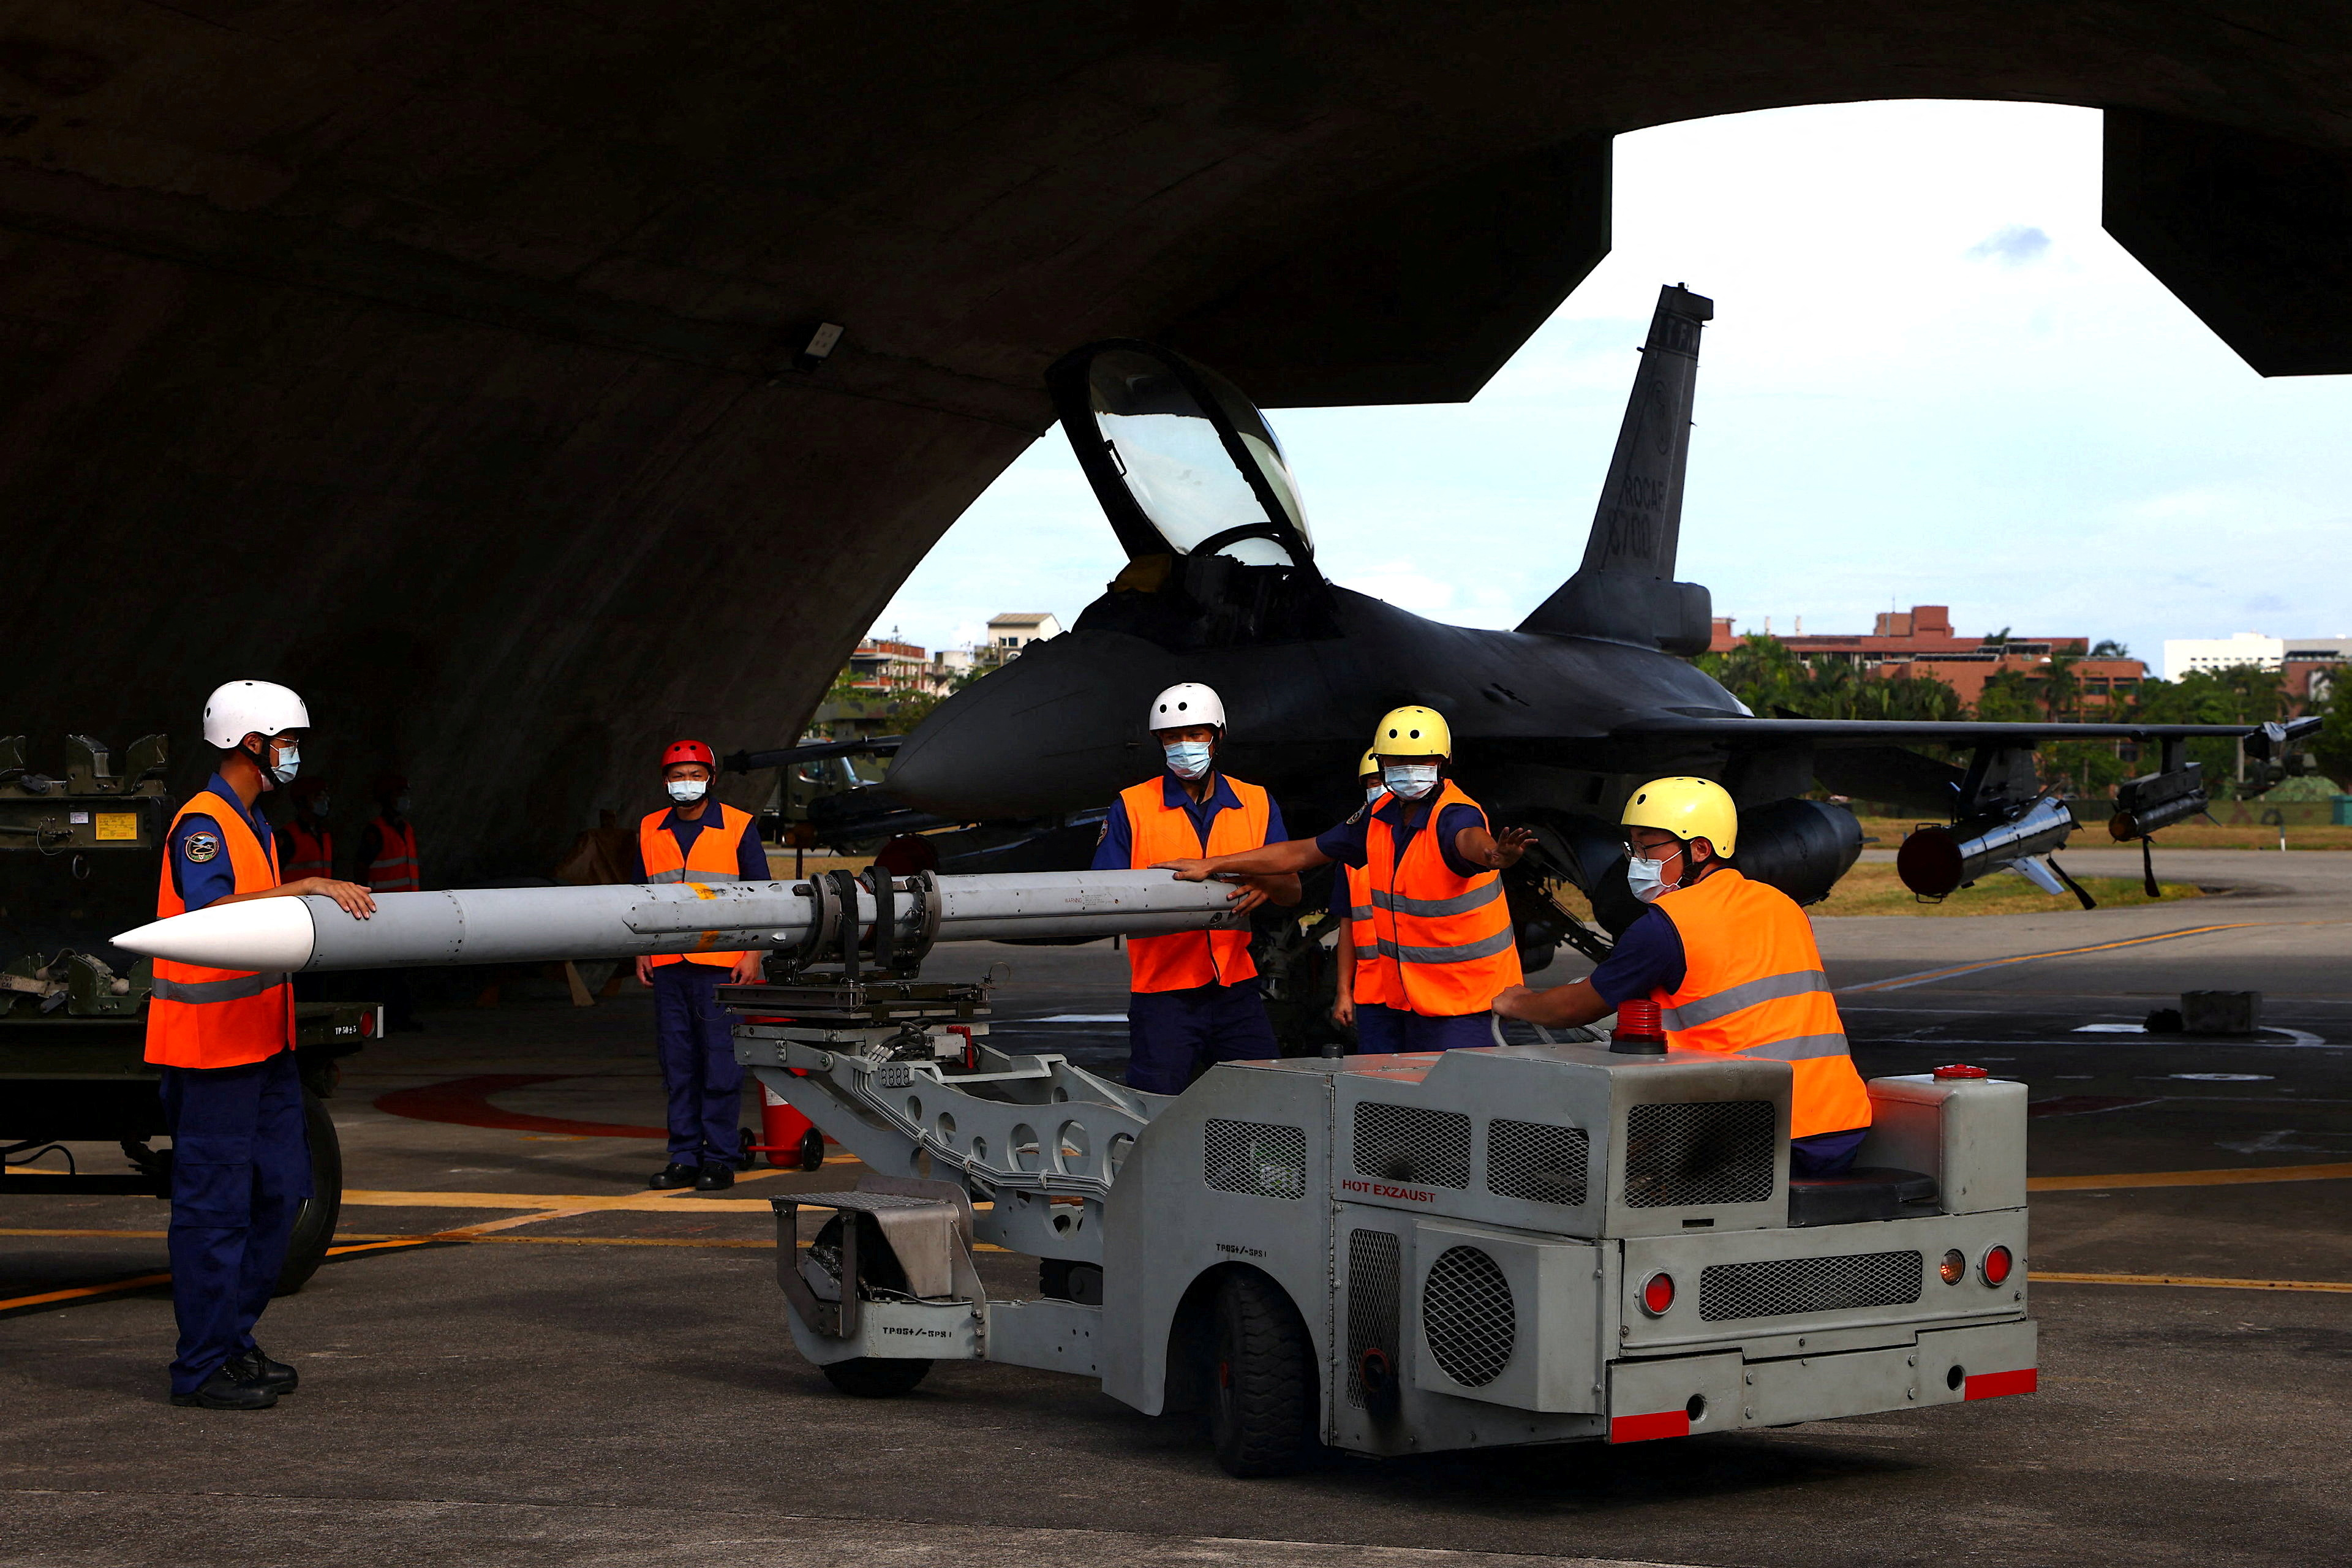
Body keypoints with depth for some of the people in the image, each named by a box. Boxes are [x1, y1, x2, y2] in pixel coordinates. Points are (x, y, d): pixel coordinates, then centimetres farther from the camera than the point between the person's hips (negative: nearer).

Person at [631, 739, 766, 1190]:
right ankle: (684, 1157, 11)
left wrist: (753, 955, -5)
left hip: (722, 967, -4)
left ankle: (720, 1160, 1)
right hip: (668, 968, 4)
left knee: (721, 1066, -4)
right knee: (678, 1066, 6)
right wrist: (642, 952, 10)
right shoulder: (650, 831, 13)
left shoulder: (738, 827, 2)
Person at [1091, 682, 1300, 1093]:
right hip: (1163, 992, -3)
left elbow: (1291, 891, 7)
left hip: (1237, 986, 3)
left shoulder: (1257, 804, 10)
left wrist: (1265, 884, -16)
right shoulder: (1131, 807, 2)